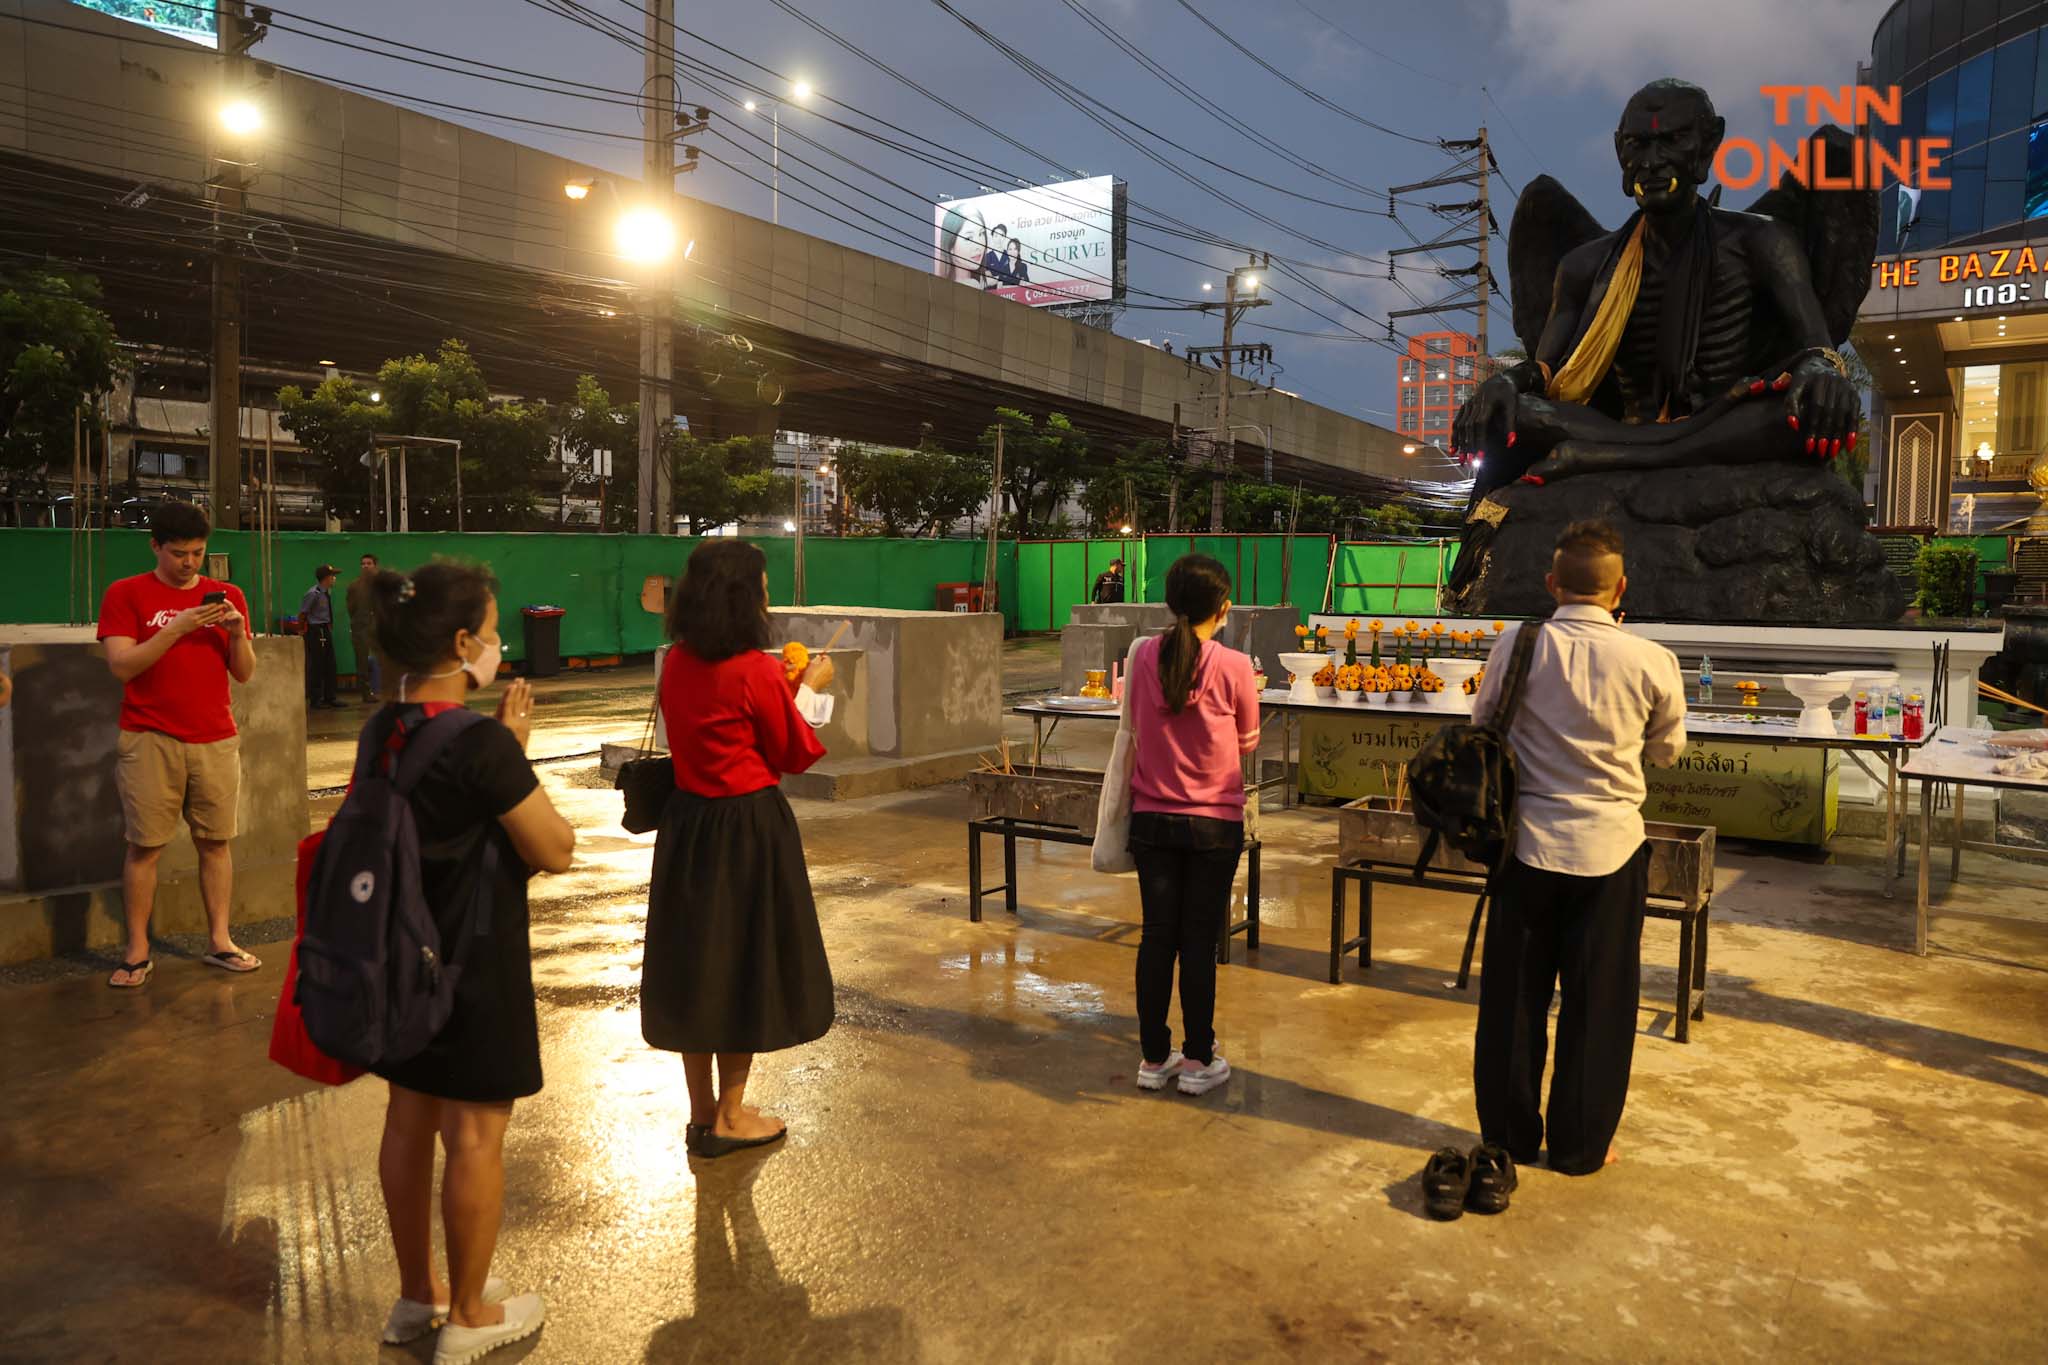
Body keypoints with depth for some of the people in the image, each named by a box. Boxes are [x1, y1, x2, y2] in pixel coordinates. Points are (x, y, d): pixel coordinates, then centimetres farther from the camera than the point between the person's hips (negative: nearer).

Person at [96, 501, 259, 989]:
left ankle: (219, 941, 12)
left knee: (215, 842, 5)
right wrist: (178, 628, -18)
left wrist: (238, 632, -10)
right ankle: (137, 952, 7)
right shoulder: (126, 593, 2)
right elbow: (121, 666, -9)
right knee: (145, 846, -1)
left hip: (216, 740, 3)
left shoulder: (227, 596, 10)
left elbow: (244, 673, 8)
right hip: (150, 741, -2)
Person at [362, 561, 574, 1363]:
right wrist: (517, 752, -9)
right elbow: (556, 851, -17)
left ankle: (416, 1295, 35)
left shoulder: (384, 732, 0)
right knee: (475, 1136, 7)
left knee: (408, 1121, 18)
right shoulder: (482, 744, -24)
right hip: (475, 963, -8)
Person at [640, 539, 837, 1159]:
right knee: (746, 960, 7)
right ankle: (730, 1114, 19)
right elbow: (793, 754, -6)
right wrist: (809, 689, 7)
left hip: (687, 821, 7)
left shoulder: (677, 664, 2)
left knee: (696, 957, 14)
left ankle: (702, 1112, 26)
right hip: (749, 824, -7)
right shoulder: (757, 671, -17)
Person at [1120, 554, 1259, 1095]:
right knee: (1200, 941, 7)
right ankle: (1198, 1060, 17)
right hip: (1214, 823, -2)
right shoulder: (1233, 667, -13)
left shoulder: (1142, 656, -5)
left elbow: (1133, 735, 4)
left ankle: (1154, 1057, 20)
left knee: (1157, 936, 10)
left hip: (1152, 818, 3)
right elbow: (1247, 742, 2)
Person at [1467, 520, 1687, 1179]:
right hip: (1610, 851, 0)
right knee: (1598, 1002, 13)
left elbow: (1482, 725, 5)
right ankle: (1580, 1144, 25)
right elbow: (1667, 749, 7)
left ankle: (1510, 1135, 26)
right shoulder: (1653, 661, -10)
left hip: (1529, 845, 1)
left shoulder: (1517, 647, -10)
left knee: (1514, 996, 14)